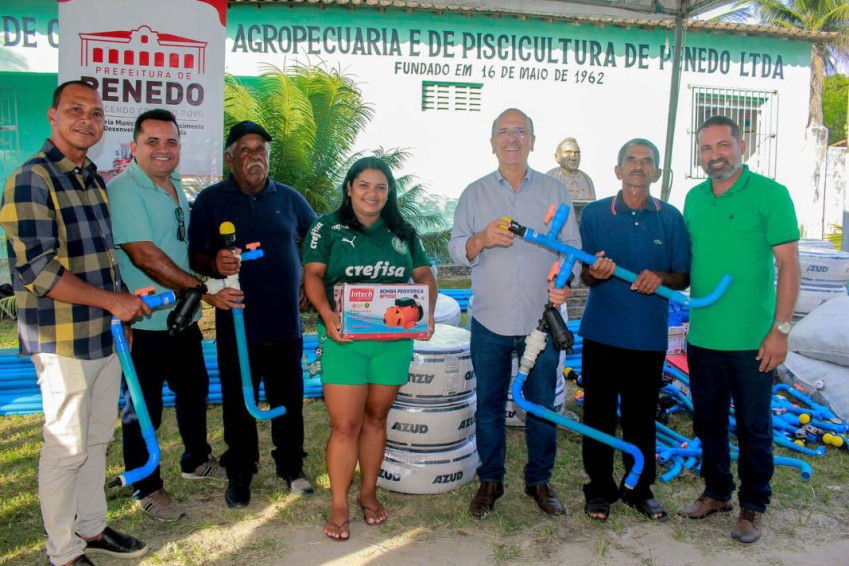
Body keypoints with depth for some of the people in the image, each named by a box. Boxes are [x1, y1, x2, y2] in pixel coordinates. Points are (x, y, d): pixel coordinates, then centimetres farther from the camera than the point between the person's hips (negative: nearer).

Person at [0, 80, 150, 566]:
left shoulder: (95, 180, 13)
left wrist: (123, 309, 14)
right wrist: (113, 300, -17)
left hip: (106, 334, 8)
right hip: (63, 341, -7)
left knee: (97, 439, 17)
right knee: (66, 448, 5)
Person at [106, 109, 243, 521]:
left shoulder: (176, 186, 10)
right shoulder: (123, 190, -17)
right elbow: (145, 256, -24)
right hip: (144, 322, -8)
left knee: (194, 390, 22)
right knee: (144, 407, 6)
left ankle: (196, 460, 43)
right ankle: (146, 488, 25)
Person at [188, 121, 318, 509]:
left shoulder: (289, 198, 9)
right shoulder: (211, 200, 2)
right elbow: (194, 256, -2)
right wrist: (215, 264, -24)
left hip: (286, 323, 2)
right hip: (236, 325, -1)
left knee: (289, 401, 11)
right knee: (238, 405, 9)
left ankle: (291, 467, 30)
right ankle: (239, 474, 27)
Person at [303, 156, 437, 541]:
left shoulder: (403, 232, 13)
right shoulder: (328, 228, 4)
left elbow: (424, 275, 12)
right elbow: (312, 274, -4)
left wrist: (428, 313, -6)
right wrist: (327, 313, -21)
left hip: (394, 339, 3)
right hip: (344, 338, -3)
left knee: (376, 419, 13)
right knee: (345, 425, -3)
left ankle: (369, 493, 30)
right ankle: (339, 507, 12)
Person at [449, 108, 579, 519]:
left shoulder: (555, 191, 6)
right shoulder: (474, 194, 6)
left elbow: (572, 246, 3)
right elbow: (456, 250, 0)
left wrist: (566, 280, -16)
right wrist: (481, 239, -21)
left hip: (541, 320, 0)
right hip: (490, 321, 0)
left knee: (542, 407, 10)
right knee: (489, 406, 10)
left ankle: (539, 481, 29)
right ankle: (490, 481, 27)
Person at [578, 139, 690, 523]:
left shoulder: (671, 218, 3)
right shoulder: (594, 214, 1)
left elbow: (684, 277, 6)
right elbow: (583, 275, 4)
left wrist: (661, 278, -16)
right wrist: (595, 272, -19)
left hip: (649, 336, 1)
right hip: (601, 332, 0)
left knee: (641, 416, 10)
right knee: (599, 413, 7)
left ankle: (639, 488, 29)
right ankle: (600, 488, 23)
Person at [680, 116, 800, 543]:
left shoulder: (770, 194, -7)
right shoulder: (694, 198, 8)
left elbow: (789, 265, -9)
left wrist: (780, 329, -13)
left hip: (751, 340, -5)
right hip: (702, 336, 5)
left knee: (753, 426, 8)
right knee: (708, 421, 16)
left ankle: (753, 506, 26)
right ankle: (717, 492, 35)